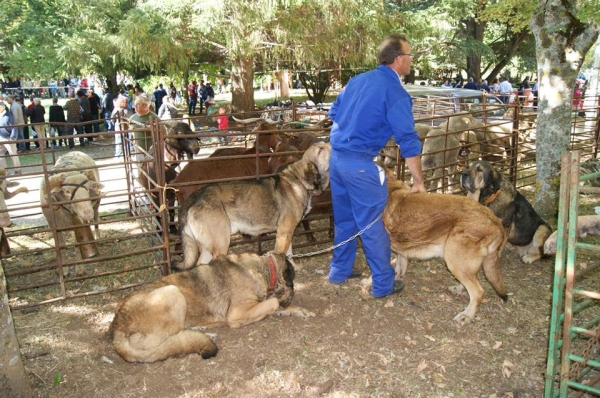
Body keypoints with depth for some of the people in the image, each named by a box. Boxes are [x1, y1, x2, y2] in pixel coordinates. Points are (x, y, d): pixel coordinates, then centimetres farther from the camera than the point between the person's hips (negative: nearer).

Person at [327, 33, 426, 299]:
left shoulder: (358, 79, 11)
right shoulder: (395, 92, -11)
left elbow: (334, 113, 18)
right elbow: (408, 140, -12)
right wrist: (418, 181, -5)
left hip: (336, 156, 8)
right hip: (360, 164, -8)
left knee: (344, 219, 20)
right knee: (372, 226, 3)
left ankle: (339, 271, 32)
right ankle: (383, 284, 15)